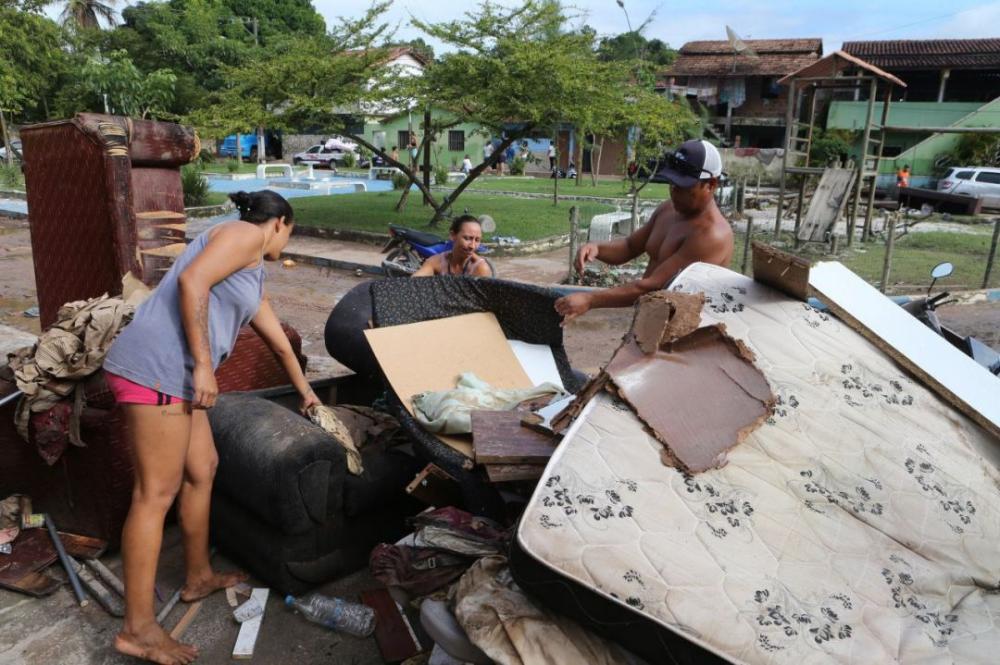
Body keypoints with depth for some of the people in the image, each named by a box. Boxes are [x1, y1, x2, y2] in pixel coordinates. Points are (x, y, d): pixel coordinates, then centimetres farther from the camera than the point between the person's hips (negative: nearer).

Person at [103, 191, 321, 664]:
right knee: (157, 491, -6)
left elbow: (278, 341, 37)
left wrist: (305, 392, 47)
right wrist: (203, 364, -19)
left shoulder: (253, 276, 27)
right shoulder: (247, 234, -1)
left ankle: (198, 577, 34)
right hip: (158, 365, -10)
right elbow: (191, 280, -17)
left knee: (203, 468, 19)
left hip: (174, 371, 10)